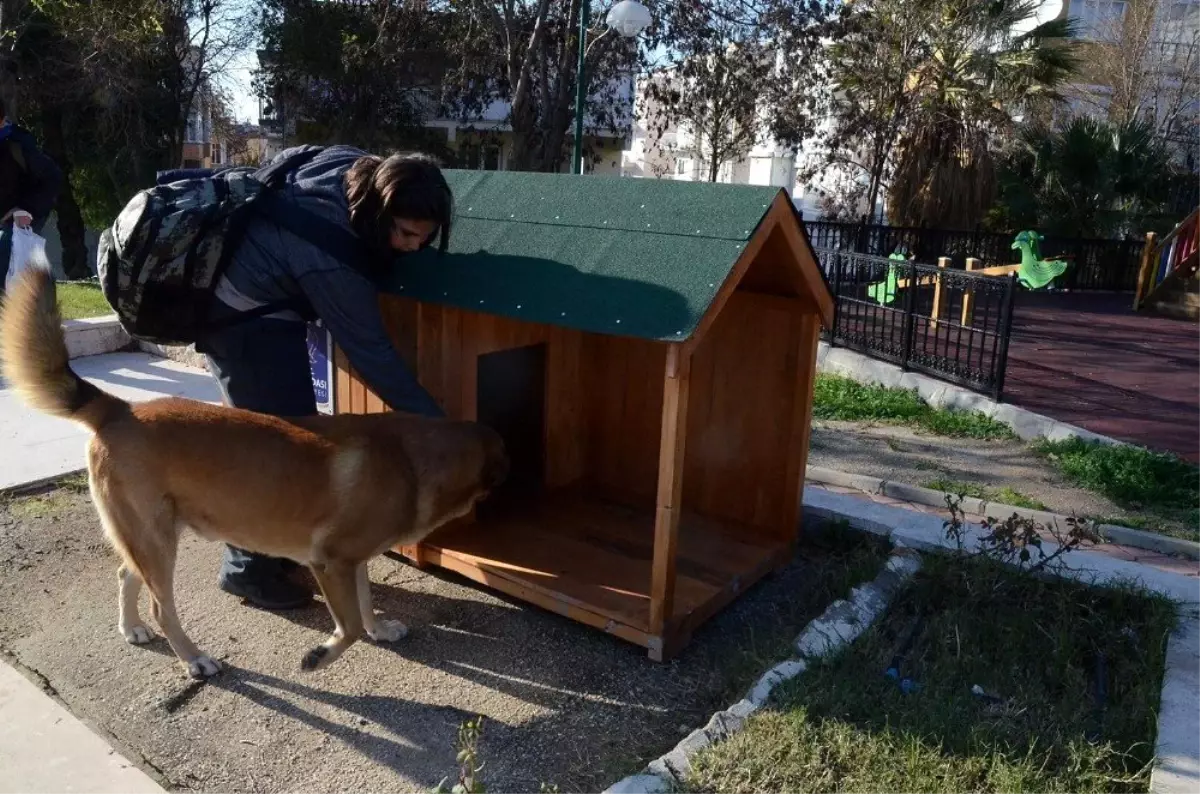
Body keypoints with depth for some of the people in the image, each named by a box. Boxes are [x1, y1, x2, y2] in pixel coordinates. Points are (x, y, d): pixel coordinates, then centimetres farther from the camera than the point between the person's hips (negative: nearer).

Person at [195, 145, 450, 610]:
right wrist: (433, 423, -24)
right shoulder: (328, 256, -37)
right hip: (245, 318, -9)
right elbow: (370, 351, -29)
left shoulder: (355, 165, -14)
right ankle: (249, 568, 7)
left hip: (266, 304, 9)